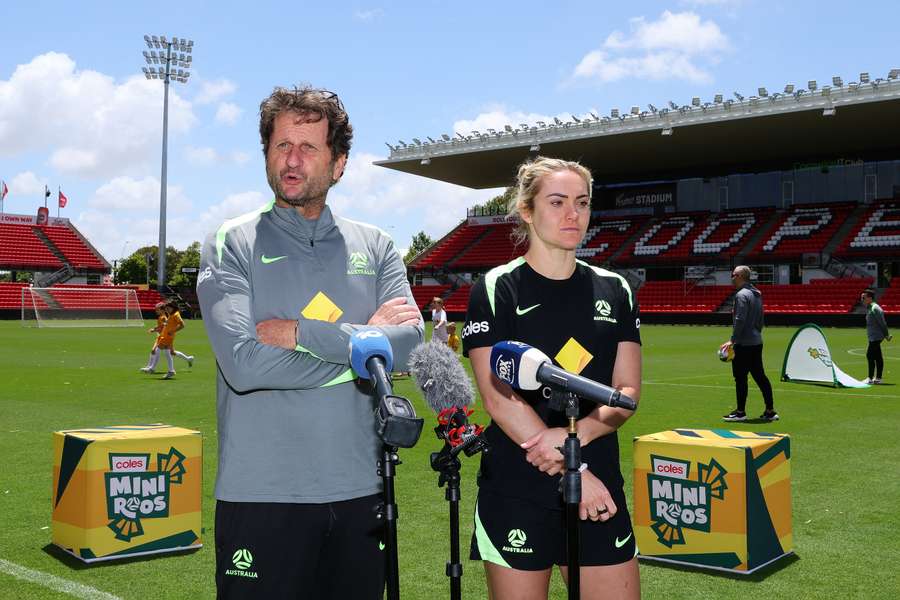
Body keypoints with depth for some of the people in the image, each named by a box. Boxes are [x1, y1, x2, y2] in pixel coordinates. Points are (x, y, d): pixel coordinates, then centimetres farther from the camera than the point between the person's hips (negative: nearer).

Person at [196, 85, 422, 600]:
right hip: (261, 497, -2)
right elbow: (244, 363, -16)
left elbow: (410, 343, -8)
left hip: (360, 493, 3)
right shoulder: (230, 245, -1)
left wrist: (298, 333, -15)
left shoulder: (376, 247, 7)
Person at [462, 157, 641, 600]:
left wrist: (574, 435, -16)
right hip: (517, 490, -3)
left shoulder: (614, 291, 8)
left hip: (600, 486, 4)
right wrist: (575, 472, -14)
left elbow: (627, 391, 3)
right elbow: (499, 399, -12)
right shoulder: (496, 290, -4)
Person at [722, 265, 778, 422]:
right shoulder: (757, 294, 15)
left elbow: (740, 320, -20)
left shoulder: (742, 295, -14)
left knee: (740, 377, -1)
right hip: (757, 342, 9)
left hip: (744, 344, -9)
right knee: (760, 376, 11)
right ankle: (770, 411, 12)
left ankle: (740, 412, 4)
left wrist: (733, 340, -18)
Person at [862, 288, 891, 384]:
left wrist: (886, 335, -14)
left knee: (870, 355, -10)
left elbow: (882, 323, -18)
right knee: (878, 357, 12)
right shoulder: (869, 308, 13)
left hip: (876, 336, -10)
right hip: (873, 337, 10)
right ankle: (878, 378, 17)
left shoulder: (874, 308, -18)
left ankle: (870, 378, -7)